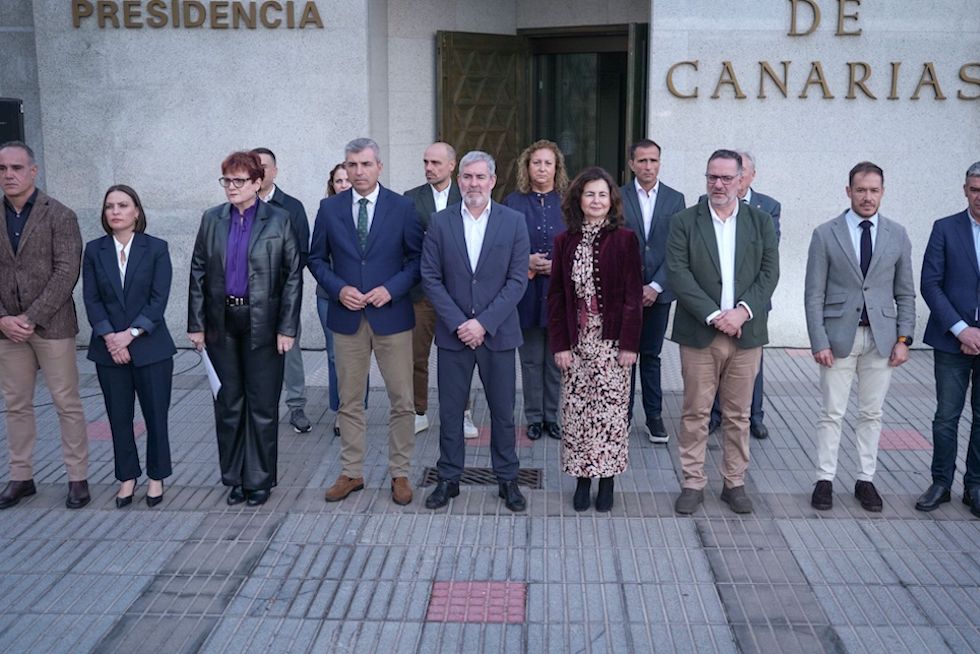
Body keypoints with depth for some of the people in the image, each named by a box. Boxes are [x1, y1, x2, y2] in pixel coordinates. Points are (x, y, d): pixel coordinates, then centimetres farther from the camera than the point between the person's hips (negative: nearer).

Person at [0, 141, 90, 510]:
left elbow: (67, 272, -12)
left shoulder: (59, 216, -5)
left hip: (51, 325, -4)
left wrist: (31, 318, -16)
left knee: (67, 403, 1)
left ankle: (78, 478, 11)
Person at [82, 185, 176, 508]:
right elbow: (91, 299, 0)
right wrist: (109, 337, -12)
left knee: (156, 415, 3)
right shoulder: (94, 250, 5)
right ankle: (127, 477, 22)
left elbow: (159, 299, -7)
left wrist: (130, 334, -15)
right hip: (109, 348, 2)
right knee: (119, 417, 8)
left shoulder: (156, 248, -2)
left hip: (151, 347, -2)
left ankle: (156, 477, 19)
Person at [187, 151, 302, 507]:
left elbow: (292, 275, -4)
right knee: (228, 404, 11)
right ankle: (234, 477, 23)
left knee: (263, 405, 4)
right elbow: (198, 273, 7)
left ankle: (259, 479, 17)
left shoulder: (278, 220, -3)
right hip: (222, 322, 3)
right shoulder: (212, 219, 6)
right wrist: (196, 324, 2)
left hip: (262, 323, -3)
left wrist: (287, 328, -9)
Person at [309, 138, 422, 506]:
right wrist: (338, 289, -8)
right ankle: (351, 473, 22)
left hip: (391, 315, -1)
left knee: (401, 401, 3)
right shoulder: (329, 209, 4)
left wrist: (391, 289, -13)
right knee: (349, 402, 10)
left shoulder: (402, 207, -1)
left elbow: (417, 258, 1)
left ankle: (399, 474, 16)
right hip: (346, 317, 2)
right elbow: (317, 259, 9)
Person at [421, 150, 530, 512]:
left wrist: (484, 323, -13)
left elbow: (518, 279, -5)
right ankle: (448, 478, 22)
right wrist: (459, 323, -10)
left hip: (498, 333, -1)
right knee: (450, 410, 8)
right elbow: (431, 278, -1)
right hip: (453, 333, 1)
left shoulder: (513, 222, -1)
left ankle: (507, 479, 22)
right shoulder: (440, 222, 1)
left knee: (503, 410, 8)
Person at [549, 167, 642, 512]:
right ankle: (582, 479, 18)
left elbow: (633, 296, -4)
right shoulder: (565, 241, 5)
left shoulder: (625, 239, -2)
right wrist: (559, 344, -2)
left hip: (612, 342, -2)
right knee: (576, 411, 5)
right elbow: (556, 296, 5)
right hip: (576, 341, 2)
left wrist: (630, 344, -9)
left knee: (610, 411, 1)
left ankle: (607, 480, 14)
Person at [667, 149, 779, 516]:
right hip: (699, 333, -1)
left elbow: (769, 272, 1)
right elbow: (678, 273, -8)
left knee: (738, 415, 9)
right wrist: (714, 315, -15)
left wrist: (743, 310, -14)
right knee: (695, 413, 4)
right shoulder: (684, 222, 1)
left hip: (746, 333, 2)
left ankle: (735, 483, 21)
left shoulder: (760, 222, 8)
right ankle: (693, 483, 14)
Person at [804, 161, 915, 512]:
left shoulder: (897, 236, 5)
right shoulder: (825, 234, -2)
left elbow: (905, 293, 8)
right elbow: (814, 294, -4)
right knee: (832, 413, 3)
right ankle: (825, 480, 13)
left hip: (881, 338, 2)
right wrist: (819, 342, -9)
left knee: (872, 413, 10)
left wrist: (903, 338, 0)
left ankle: (866, 480, 20)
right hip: (839, 335, -2)